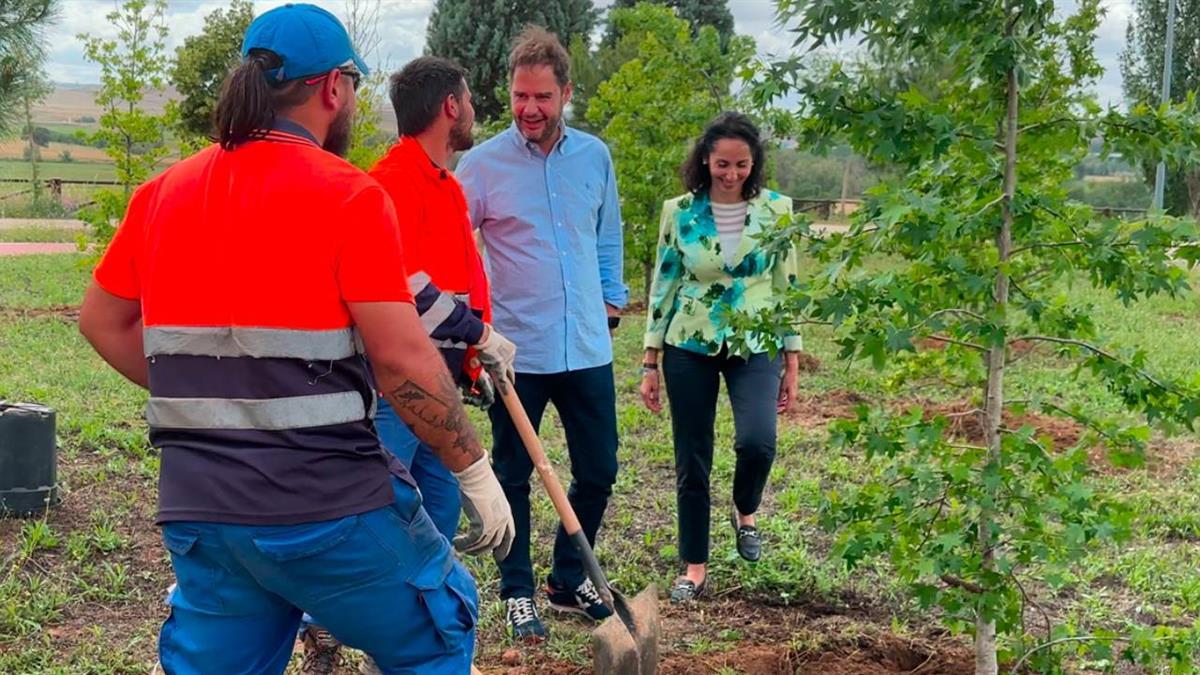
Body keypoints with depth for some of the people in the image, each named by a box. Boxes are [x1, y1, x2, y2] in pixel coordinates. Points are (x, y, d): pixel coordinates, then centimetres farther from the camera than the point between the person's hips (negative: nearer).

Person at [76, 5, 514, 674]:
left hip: (198, 506, 6)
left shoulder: (164, 193, 7)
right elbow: (402, 359, -16)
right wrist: (475, 468, -6)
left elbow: (104, 322, 17)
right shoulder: (347, 195, -11)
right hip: (327, 505, -5)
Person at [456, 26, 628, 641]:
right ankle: (517, 593, 25)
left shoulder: (594, 156, 5)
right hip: (516, 352, -3)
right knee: (513, 476, 9)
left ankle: (568, 580, 30)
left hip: (587, 348, 4)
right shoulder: (482, 164, -7)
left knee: (597, 472, 11)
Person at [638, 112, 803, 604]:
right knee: (691, 462, 5)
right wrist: (649, 363, 1)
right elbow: (662, 285, 3)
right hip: (690, 347, 1)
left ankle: (745, 512, 11)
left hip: (755, 345, -1)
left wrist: (792, 362, 2)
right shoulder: (680, 212, -2)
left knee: (757, 440, -23)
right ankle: (694, 567, 20)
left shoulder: (776, 210, -1)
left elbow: (787, 286, 4)